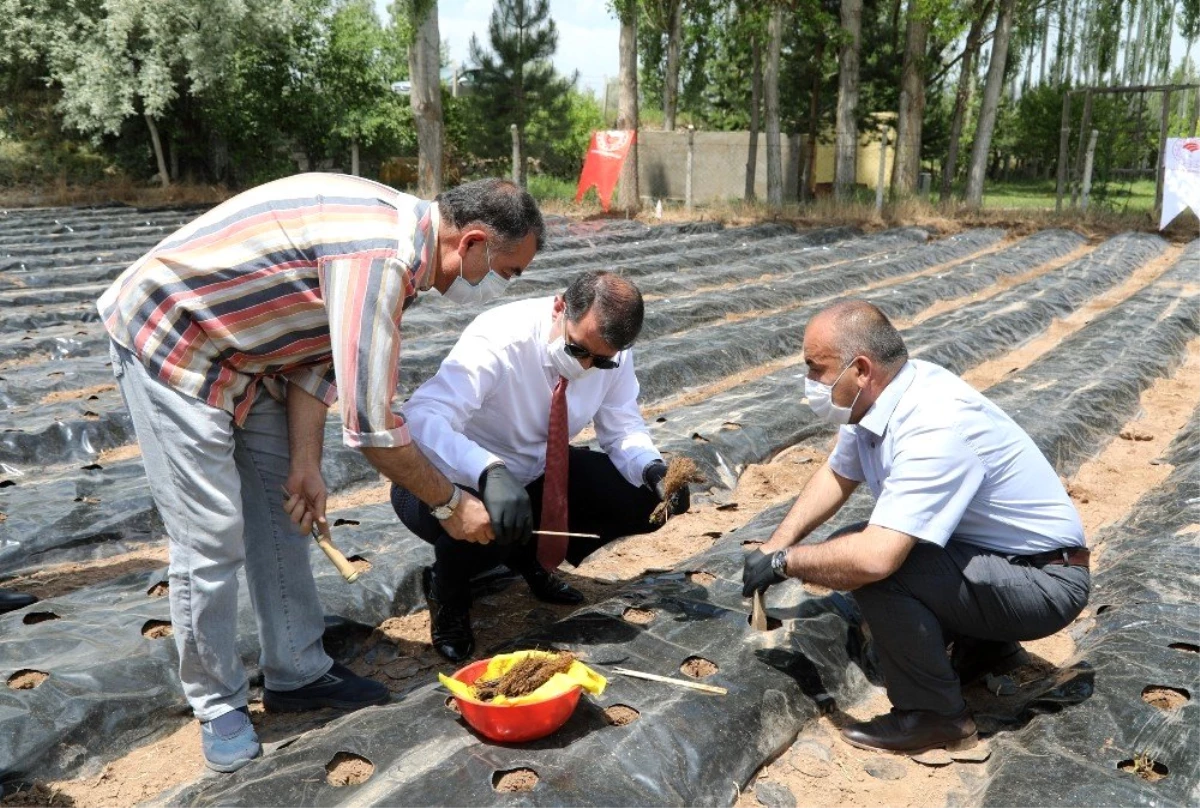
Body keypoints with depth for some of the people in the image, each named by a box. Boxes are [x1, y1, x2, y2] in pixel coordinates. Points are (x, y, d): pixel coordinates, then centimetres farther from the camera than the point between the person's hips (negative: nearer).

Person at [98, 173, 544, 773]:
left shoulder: (403, 236, -1)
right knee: (211, 540, -5)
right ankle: (217, 705, 16)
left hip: (245, 353, 10)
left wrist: (306, 463, -3)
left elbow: (319, 357, 3)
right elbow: (369, 422, -30)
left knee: (286, 513, 11)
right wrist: (451, 503, -17)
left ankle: (296, 674, 24)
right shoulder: (380, 257, -32)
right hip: (170, 345, -9)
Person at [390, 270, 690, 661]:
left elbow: (622, 428, -7)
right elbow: (421, 418, -44)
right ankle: (446, 587, 0)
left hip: (541, 471, 6)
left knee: (647, 496, -10)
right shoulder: (497, 340, -32)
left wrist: (654, 470, -30)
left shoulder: (611, 353, -15)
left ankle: (533, 558, 12)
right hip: (460, 479, -5)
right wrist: (490, 473, -60)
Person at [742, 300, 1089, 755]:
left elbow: (875, 559, -40)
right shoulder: (878, 395, -6)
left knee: (875, 568, -28)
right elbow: (837, 476, 11)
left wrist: (783, 562, -24)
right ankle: (985, 645, 24)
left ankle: (933, 715, -5)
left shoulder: (934, 429, -33)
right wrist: (775, 544, 0)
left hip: (1045, 581, -9)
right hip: (992, 551, 9)